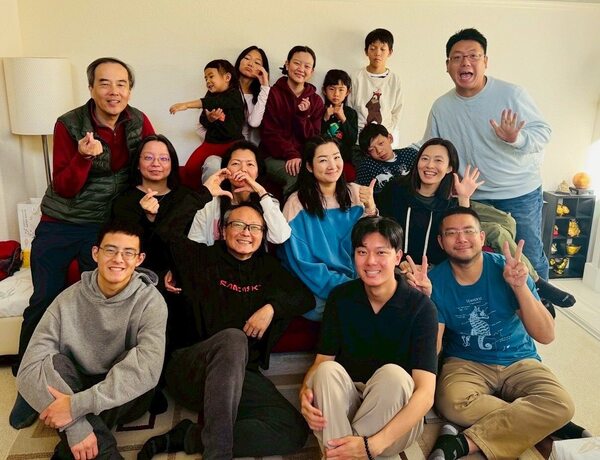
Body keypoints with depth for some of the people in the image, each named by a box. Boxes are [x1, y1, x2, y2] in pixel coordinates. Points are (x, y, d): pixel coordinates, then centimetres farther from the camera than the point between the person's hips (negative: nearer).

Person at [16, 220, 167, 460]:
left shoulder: (150, 301, -17)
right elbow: (30, 368, -22)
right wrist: (74, 425, -35)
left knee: (136, 363, -31)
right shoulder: (68, 300, -12)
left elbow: (148, 366, -33)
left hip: (126, 397, -1)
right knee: (52, 363, -27)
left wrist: (77, 406, -36)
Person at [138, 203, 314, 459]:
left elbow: (306, 297, 15)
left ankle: (189, 436, -16)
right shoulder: (203, 257, 9)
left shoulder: (268, 268, 19)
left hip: (242, 375, 4)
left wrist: (272, 307, -1)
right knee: (233, 338, -40)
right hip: (188, 367, -4)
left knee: (295, 430, -21)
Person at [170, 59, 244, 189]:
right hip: (211, 142, 5)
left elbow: (215, 102, -24)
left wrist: (186, 105, -32)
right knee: (190, 169, -13)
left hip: (232, 143, -5)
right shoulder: (211, 96, 13)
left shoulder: (234, 95, -6)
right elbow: (203, 122, 9)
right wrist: (209, 119, -16)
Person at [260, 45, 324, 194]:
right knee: (296, 176, -33)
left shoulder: (316, 100, 11)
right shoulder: (273, 94, 2)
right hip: (275, 156, -3)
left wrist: (303, 116, -12)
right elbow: (270, 133, -4)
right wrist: (291, 155, -19)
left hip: (305, 158, 3)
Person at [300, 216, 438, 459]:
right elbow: (321, 361, -2)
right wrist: (305, 392, -27)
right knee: (328, 371, -28)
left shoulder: (421, 307, -15)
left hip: (397, 421, -2)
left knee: (392, 374, -33)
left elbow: (426, 393, -22)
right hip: (341, 410, 2)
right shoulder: (340, 297, -4)